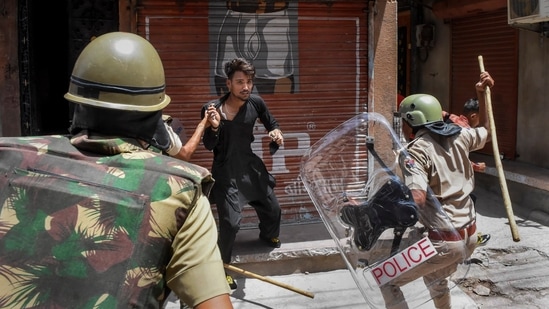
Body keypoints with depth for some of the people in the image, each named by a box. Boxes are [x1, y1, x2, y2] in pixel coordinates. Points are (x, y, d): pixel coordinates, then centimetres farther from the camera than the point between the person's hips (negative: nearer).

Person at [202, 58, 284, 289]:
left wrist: (276, 133, -11)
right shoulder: (212, 108, -17)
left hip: (251, 167, 5)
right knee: (230, 222, -13)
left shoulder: (256, 103, -6)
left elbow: (272, 123, 12)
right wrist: (214, 127, -32)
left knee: (272, 209, 18)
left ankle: (268, 235, 53)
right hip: (225, 172, -5)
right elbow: (209, 146, -13)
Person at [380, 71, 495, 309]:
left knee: (387, 281, 5)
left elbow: (416, 200, -28)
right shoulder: (458, 137, 6)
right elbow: (487, 132, 29)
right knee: (435, 278, 36)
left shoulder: (417, 150, -14)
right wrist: (482, 95, 27)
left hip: (443, 242, -8)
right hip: (469, 237, 8)